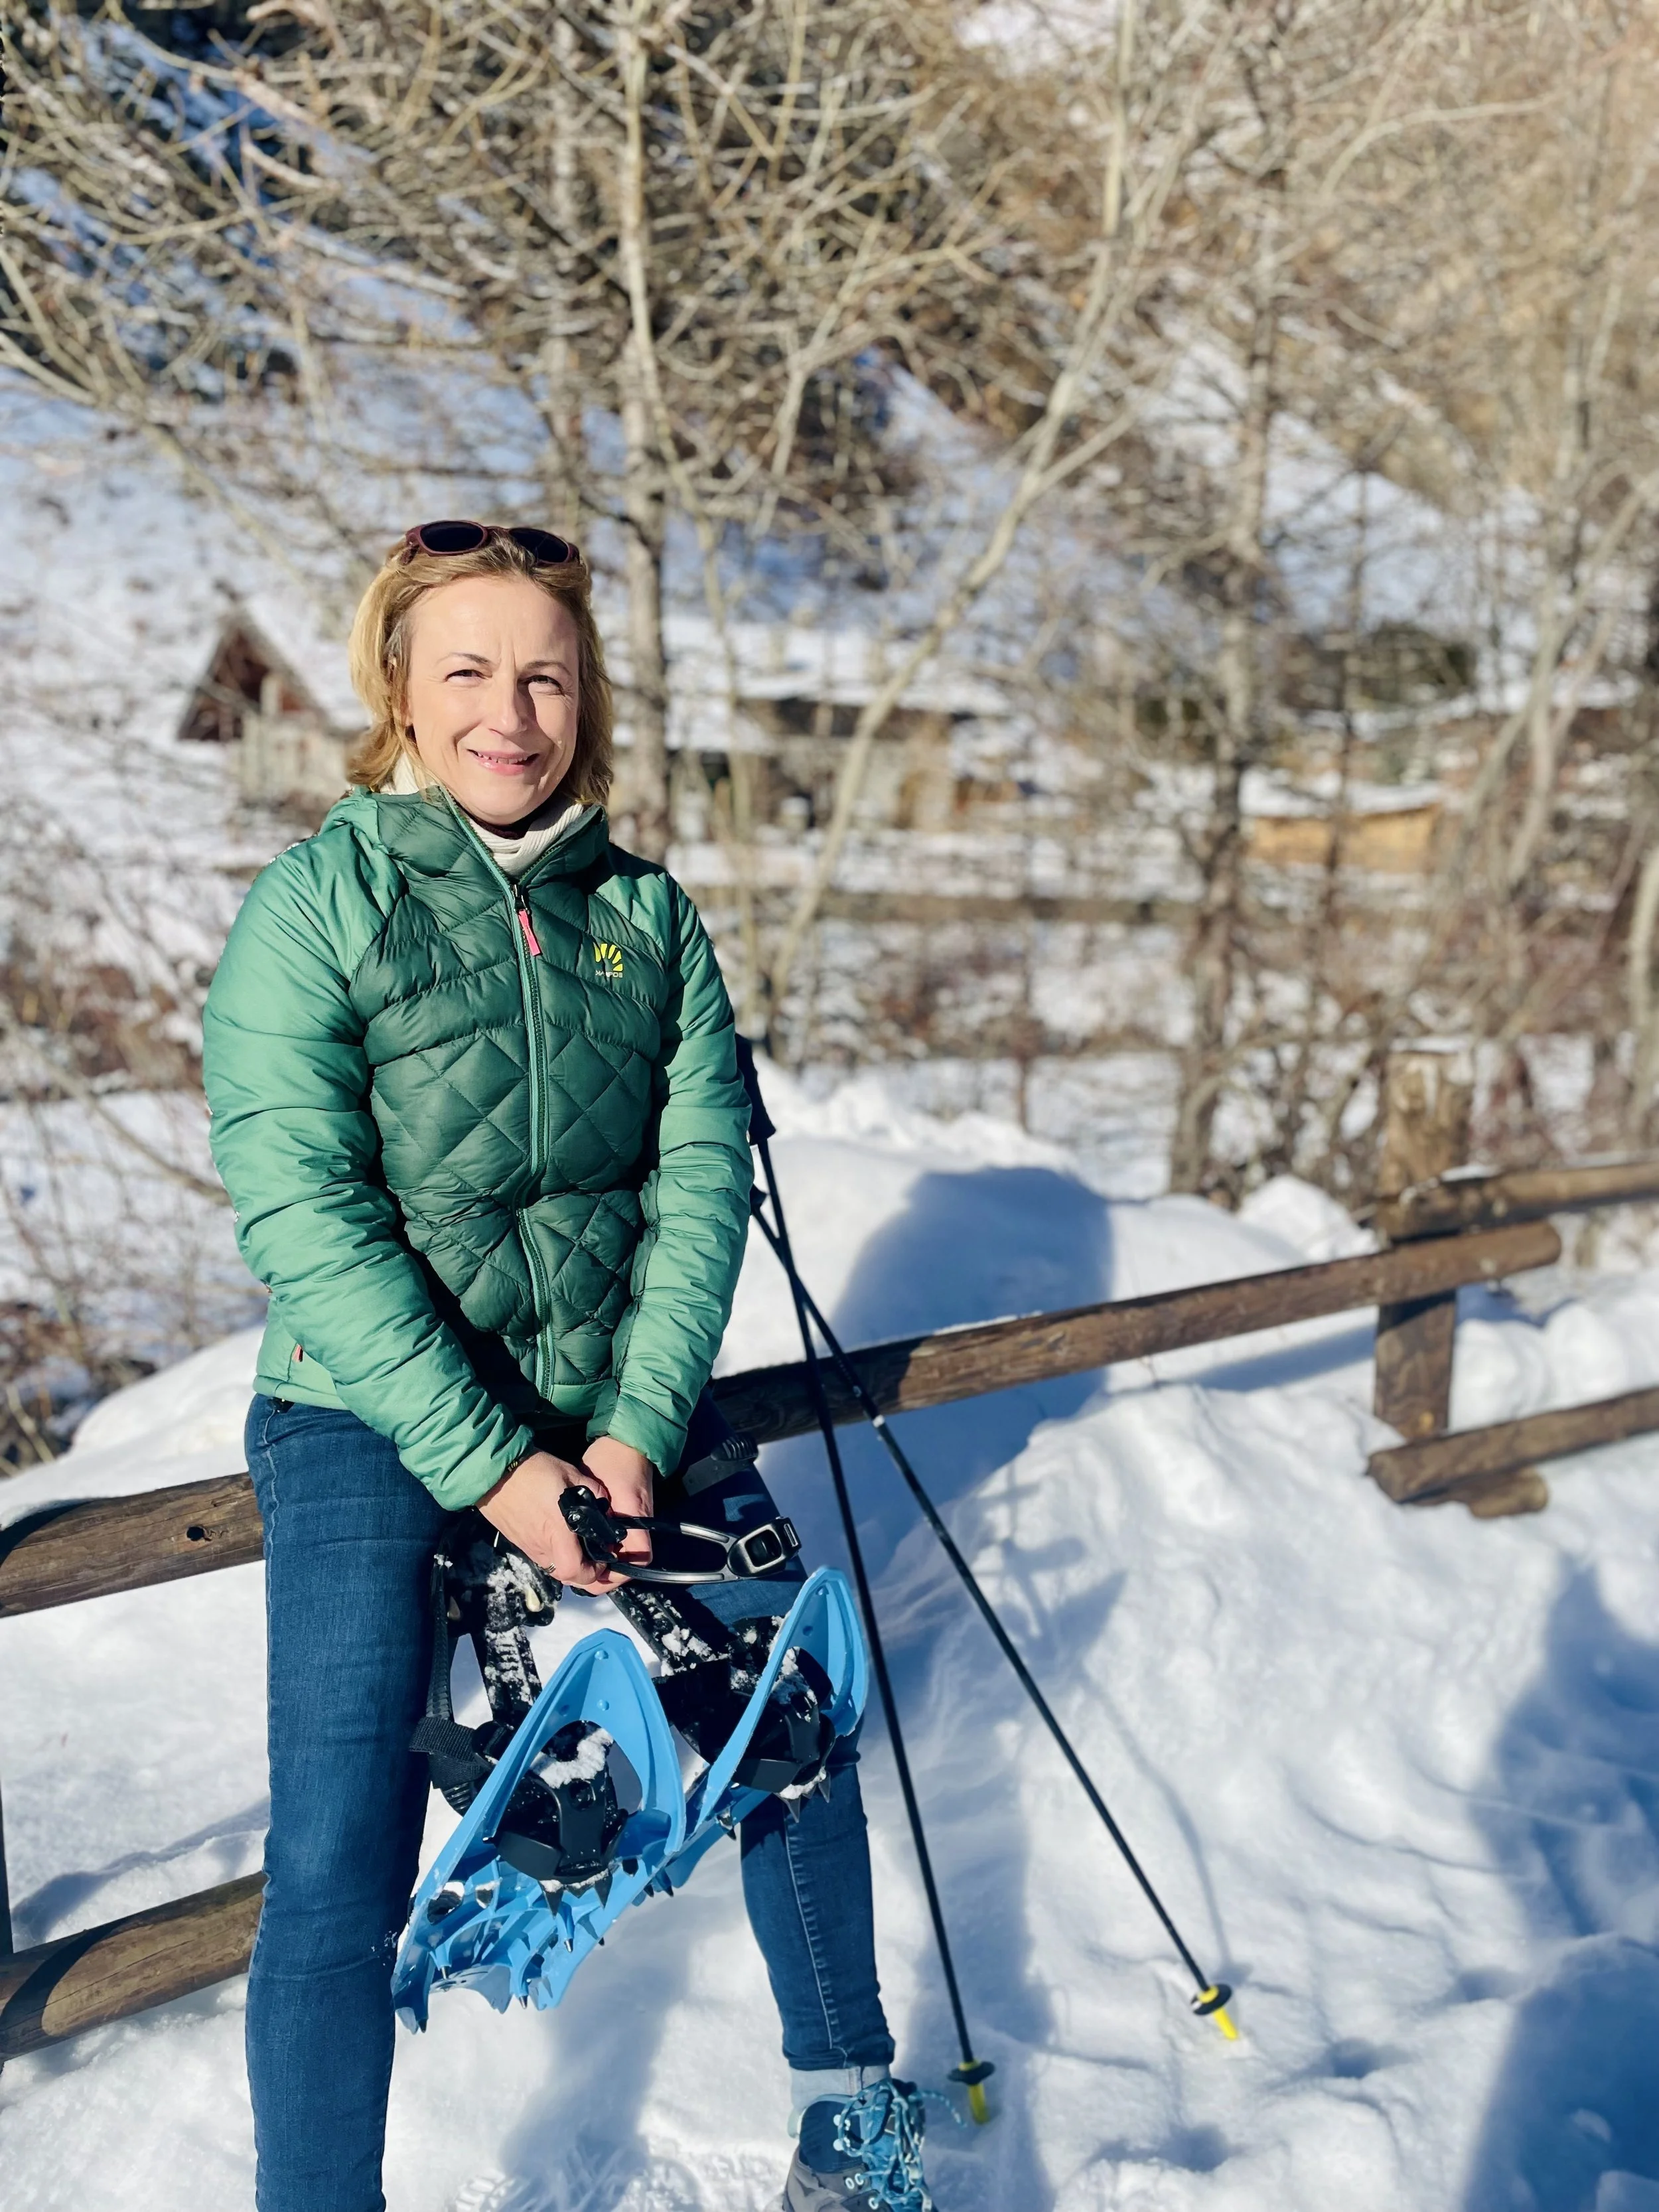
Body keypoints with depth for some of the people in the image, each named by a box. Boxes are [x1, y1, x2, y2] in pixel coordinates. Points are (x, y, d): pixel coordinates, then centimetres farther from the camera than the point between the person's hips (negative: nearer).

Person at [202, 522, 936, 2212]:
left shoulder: (645, 911, 1)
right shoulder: (313, 905, -9)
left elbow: (703, 1176, -3)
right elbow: (303, 1220, -16)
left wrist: (640, 1428, -14)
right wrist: (493, 1467, -19)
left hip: (626, 1400, 4)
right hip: (376, 1416, -3)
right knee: (339, 1863, -8)